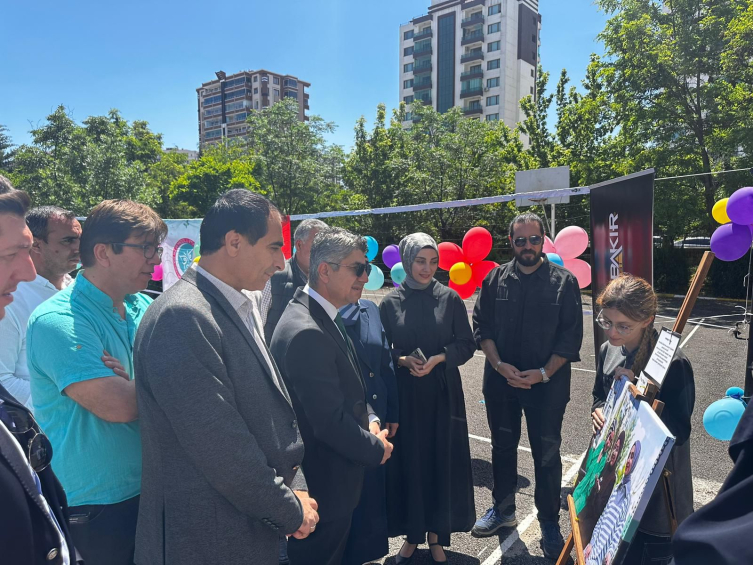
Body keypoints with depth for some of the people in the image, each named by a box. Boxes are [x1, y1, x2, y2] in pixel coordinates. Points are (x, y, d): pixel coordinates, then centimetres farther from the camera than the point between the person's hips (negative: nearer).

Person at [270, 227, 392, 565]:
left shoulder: (324, 317, 3)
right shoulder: (305, 333, -29)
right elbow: (331, 422, -28)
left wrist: (370, 420, -1)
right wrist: (376, 449, -12)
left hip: (335, 477, 9)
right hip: (323, 485, -9)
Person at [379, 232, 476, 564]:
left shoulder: (450, 299, -2)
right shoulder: (390, 303, -1)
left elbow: (467, 345, 0)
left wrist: (437, 359, -15)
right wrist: (404, 360, -15)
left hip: (443, 393, 0)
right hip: (405, 393, 0)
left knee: (442, 459, 7)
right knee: (408, 460, 6)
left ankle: (437, 533, 26)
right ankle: (412, 533, 25)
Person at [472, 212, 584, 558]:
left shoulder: (564, 282, -5)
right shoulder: (495, 279, 1)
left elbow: (571, 336, -6)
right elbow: (482, 326, 1)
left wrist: (544, 373, -14)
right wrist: (499, 365, -10)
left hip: (547, 384, -2)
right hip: (501, 381, 3)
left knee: (546, 454, 8)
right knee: (503, 446, 17)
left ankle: (549, 522, 27)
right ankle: (503, 509, 36)